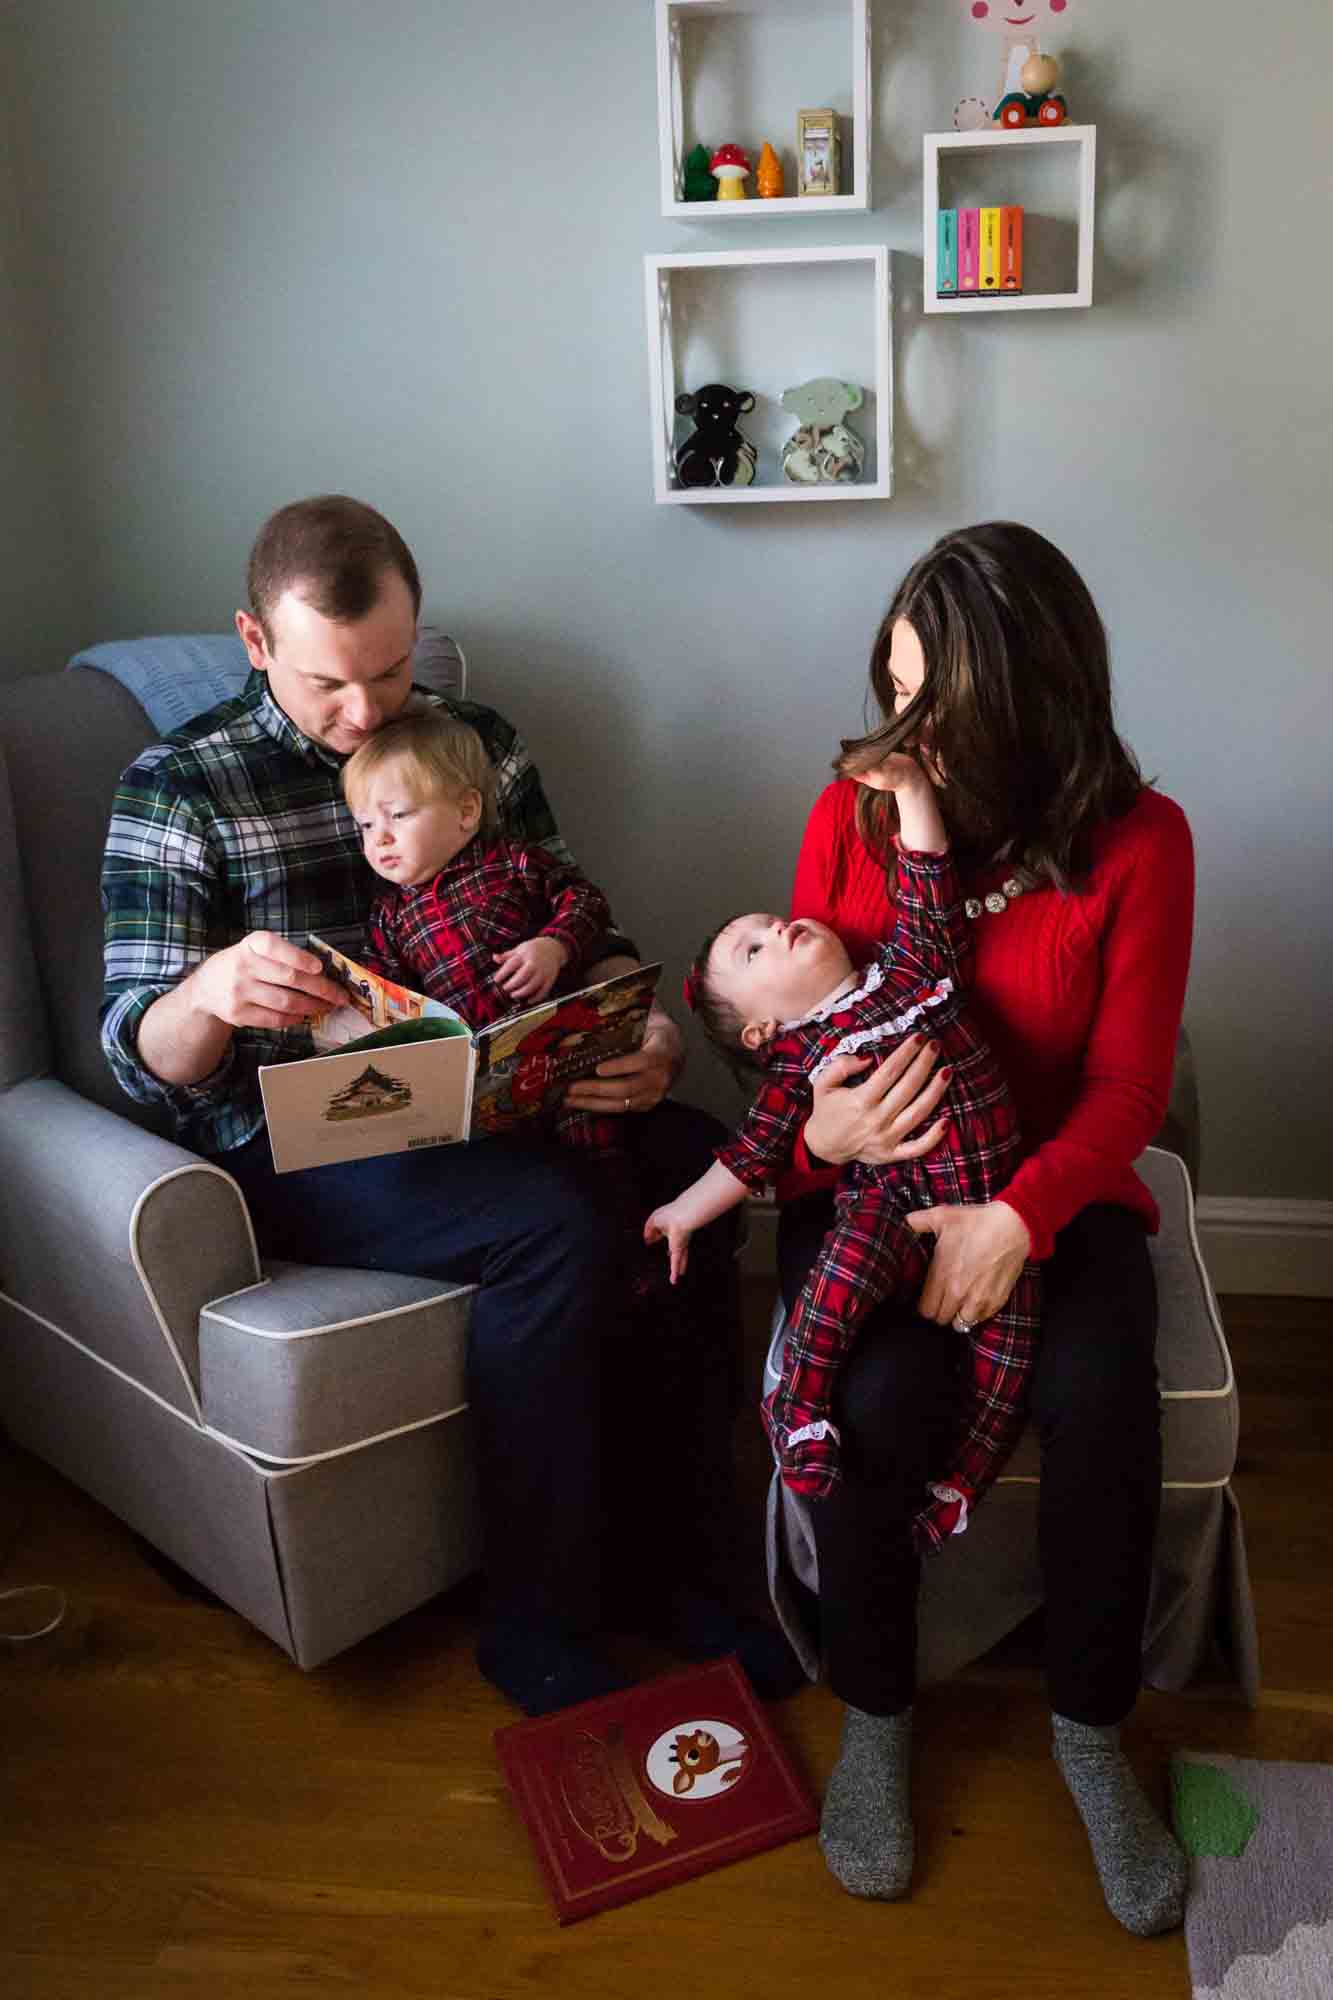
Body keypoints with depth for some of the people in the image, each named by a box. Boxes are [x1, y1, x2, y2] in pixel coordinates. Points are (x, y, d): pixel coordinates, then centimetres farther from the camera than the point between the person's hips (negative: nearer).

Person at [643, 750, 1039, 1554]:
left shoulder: (909, 967, 11)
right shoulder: (798, 1056, 7)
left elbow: (927, 886, 4)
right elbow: (756, 1151, 8)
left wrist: (908, 786, -6)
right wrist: (685, 1210, 4)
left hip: (994, 1202, 2)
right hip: (896, 1198, -2)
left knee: (1007, 1355, -10)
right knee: (851, 1255, -35)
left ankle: (949, 1497, 7)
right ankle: (799, 1412, -19)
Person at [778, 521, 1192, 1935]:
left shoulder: (1139, 842, -8)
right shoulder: (853, 810, -3)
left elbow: (1128, 1084, -9)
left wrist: (1021, 1212, -27)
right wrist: (817, 1125, -19)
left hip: (1047, 1189, 0)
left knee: (1100, 1394, -29)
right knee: (881, 1396, -28)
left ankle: (1090, 1729, -1)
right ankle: (873, 1715, 0)